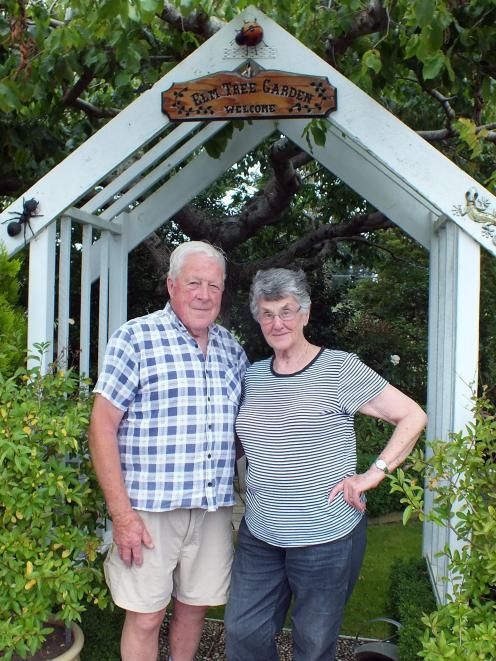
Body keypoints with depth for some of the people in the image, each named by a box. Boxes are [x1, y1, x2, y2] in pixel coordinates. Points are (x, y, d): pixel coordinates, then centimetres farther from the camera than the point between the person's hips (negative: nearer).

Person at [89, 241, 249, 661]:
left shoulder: (232, 349, 9)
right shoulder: (136, 338, -7)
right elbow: (103, 426, -10)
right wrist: (122, 514, -14)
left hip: (214, 508, 5)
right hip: (149, 508, -4)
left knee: (195, 607, 17)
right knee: (145, 617, 7)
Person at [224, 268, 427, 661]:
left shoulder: (340, 369, -10)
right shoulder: (253, 376, 7)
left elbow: (412, 416, -8)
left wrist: (374, 474, -13)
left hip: (326, 537, -5)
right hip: (259, 534, 5)